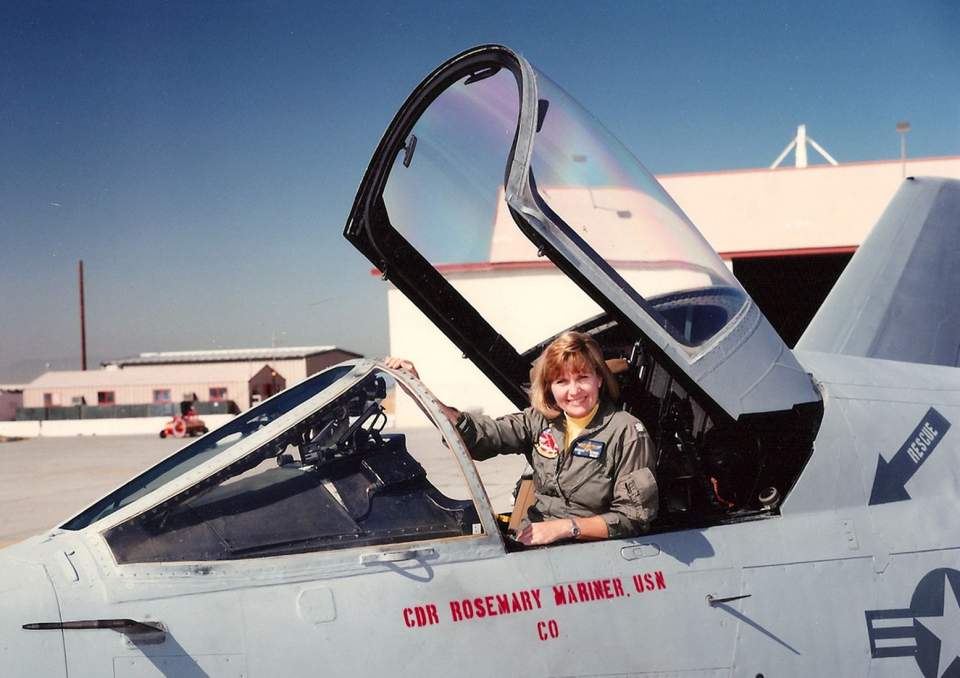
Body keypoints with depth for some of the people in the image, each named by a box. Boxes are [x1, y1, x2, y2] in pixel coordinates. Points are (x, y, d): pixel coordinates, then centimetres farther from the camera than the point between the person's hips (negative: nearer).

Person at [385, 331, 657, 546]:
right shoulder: (540, 420, 7)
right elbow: (481, 434, -2)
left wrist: (566, 526, -16)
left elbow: (634, 518, -8)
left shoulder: (628, 434, -7)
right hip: (531, 541, 5)